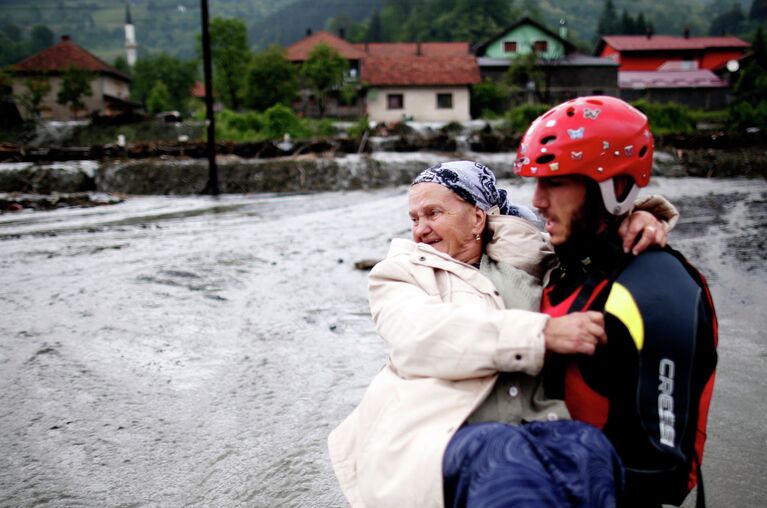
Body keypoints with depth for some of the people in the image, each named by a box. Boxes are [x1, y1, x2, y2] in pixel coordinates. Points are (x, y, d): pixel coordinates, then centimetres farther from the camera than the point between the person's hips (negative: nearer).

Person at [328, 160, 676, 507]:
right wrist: (543, 333, -17)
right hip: (436, 442, -3)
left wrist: (635, 219, 9)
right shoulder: (399, 272, 14)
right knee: (508, 462, -36)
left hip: (534, 435, 4)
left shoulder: (524, 261, 22)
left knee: (588, 444, -30)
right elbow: (420, 336, -8)